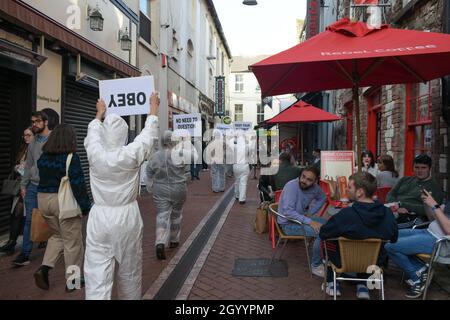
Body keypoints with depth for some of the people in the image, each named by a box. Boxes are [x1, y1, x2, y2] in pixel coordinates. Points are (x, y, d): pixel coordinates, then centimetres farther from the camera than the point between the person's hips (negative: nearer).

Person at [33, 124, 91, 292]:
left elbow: (43, 180, 13)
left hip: (43, 199, 7)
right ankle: (72, 281, 15)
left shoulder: (43, 157, 6)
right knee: (72, 241, 6)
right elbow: (78, 185, -17)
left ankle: (44, 268, 9)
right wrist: (85, 206, -10)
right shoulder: (71, 157, -15)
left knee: (57, 235, 25)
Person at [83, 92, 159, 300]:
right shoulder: (132, 155, -13)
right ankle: (131, 297, 38)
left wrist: (100, 113, 33)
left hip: (100, 218, 0)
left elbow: (93, 132, 14)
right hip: (127, 217, 0)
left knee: (97, 275, 2)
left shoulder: (95, 154, -8)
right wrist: (153, 107, 20)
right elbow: (148, 133, 5)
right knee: (129, 271, 18)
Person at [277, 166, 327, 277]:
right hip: (288, 224, -8)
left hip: (302, 218, 8)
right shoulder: (291, 186, -24)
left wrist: (311, 212, 4)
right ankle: (316, 266, -6)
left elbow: (322, 198, 18)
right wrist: (310, 221, -33)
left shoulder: (314, 187, -4)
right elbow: (288, 211, -30)